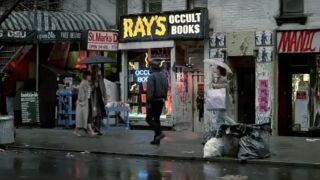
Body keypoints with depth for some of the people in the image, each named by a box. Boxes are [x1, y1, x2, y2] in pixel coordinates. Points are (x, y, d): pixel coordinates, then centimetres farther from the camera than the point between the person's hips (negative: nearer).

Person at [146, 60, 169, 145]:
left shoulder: (151, 76, -13)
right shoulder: (163, 75, 9)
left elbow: (150, 90, -18)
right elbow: (166, 88, 10)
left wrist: (148, 102, -17)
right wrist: (164, 98, 15)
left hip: (154, 100, -7)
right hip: (161, 100, 7)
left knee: (149, 118, 2)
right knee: (157, 119, 12)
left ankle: (159, 133, -15)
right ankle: (156, 139, 12)